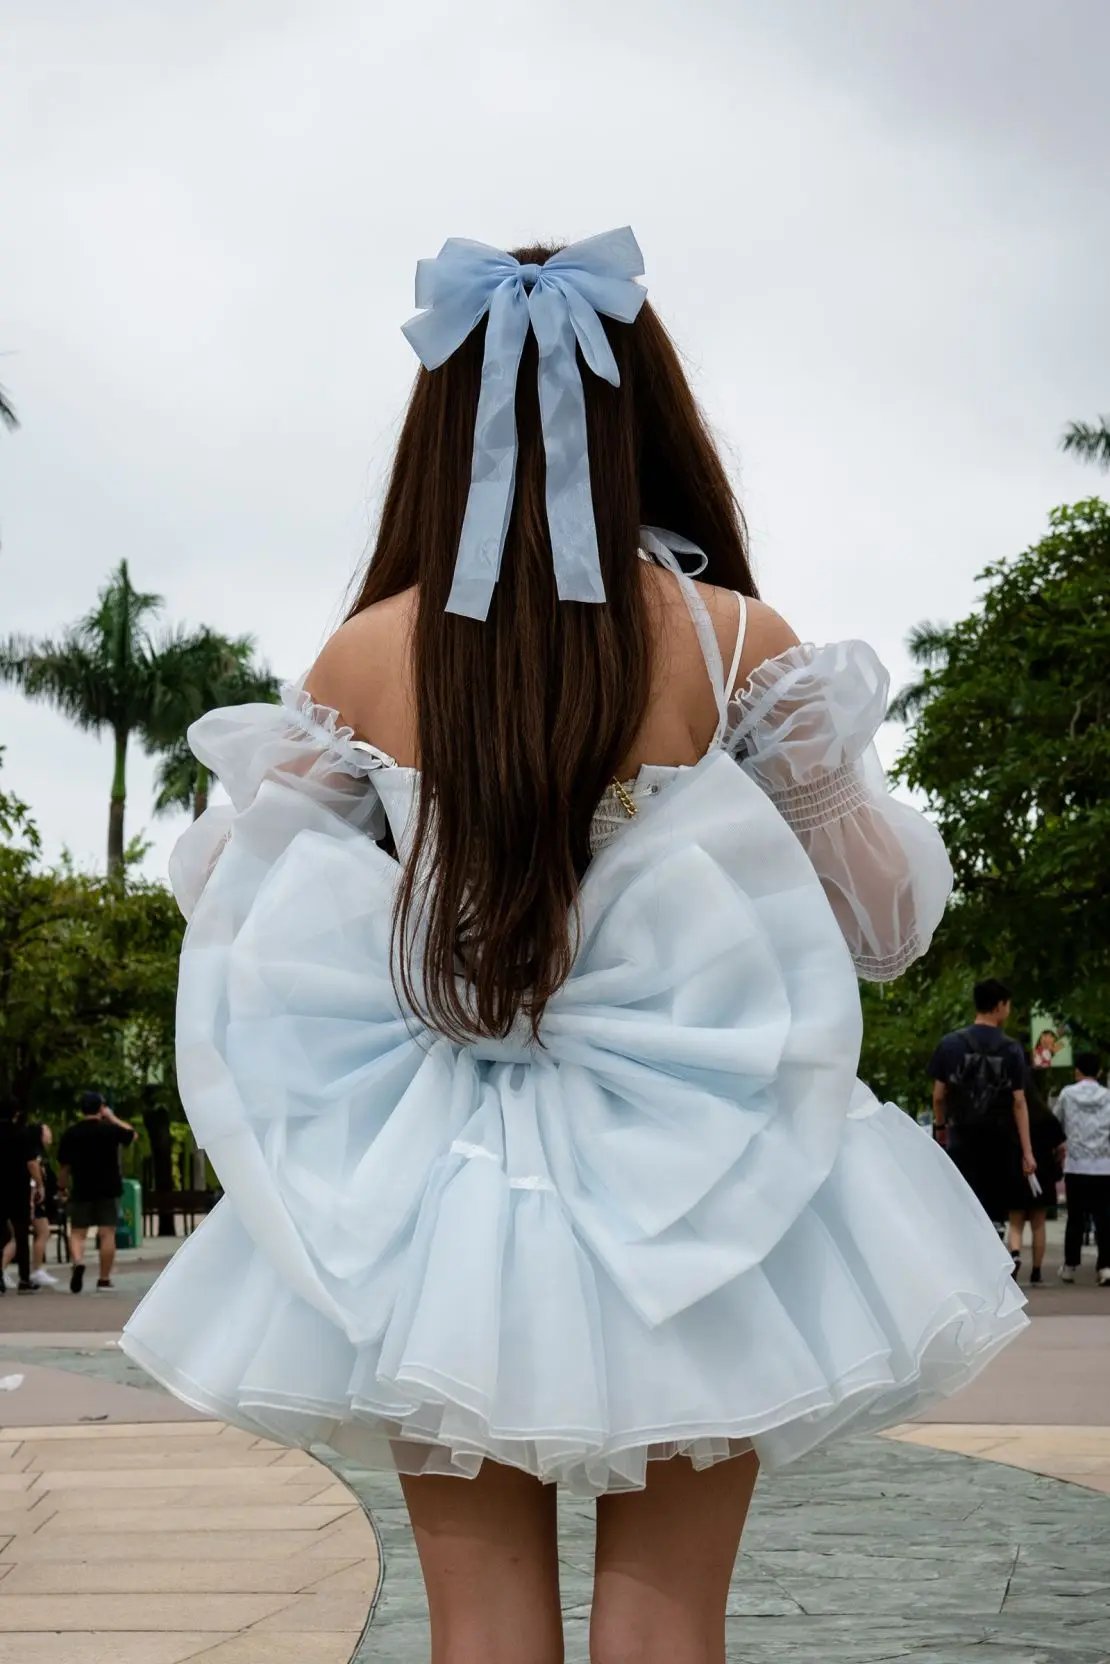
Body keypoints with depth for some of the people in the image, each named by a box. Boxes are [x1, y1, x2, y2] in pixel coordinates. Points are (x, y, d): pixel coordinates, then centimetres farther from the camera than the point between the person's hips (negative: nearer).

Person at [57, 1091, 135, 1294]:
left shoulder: (70, 1133, 0)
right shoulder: (109, 1130, -5)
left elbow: (64, 1165, 3)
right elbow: (131, 1134, 15)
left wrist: (62, 1187, 17)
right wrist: (111, 1117, 16)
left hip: (81, 1190, 1)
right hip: (109, 1189, -1)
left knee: (77, 1232, 7)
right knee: (107, 1233, 3)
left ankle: (78, 1263, -21)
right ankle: (104, 1279, 4)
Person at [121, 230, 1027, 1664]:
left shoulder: (364, 656, -3)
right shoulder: (733, 642, -6)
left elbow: (245, 918, 7)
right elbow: (884, 923, 2)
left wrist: (252, 793, 21)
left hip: (432, 1207, 1)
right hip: (686, 1174, -1)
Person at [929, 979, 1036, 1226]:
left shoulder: (950, 1043, -2)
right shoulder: (1011, 1050, -4)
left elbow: (939, 1096, 2)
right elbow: (1019, 1103, -6)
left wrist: (941, 1126, 22)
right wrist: (1027, 1152, -5)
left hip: (962, 1139, 0)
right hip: (998, 1141, 0)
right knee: (994, 1212, 11)